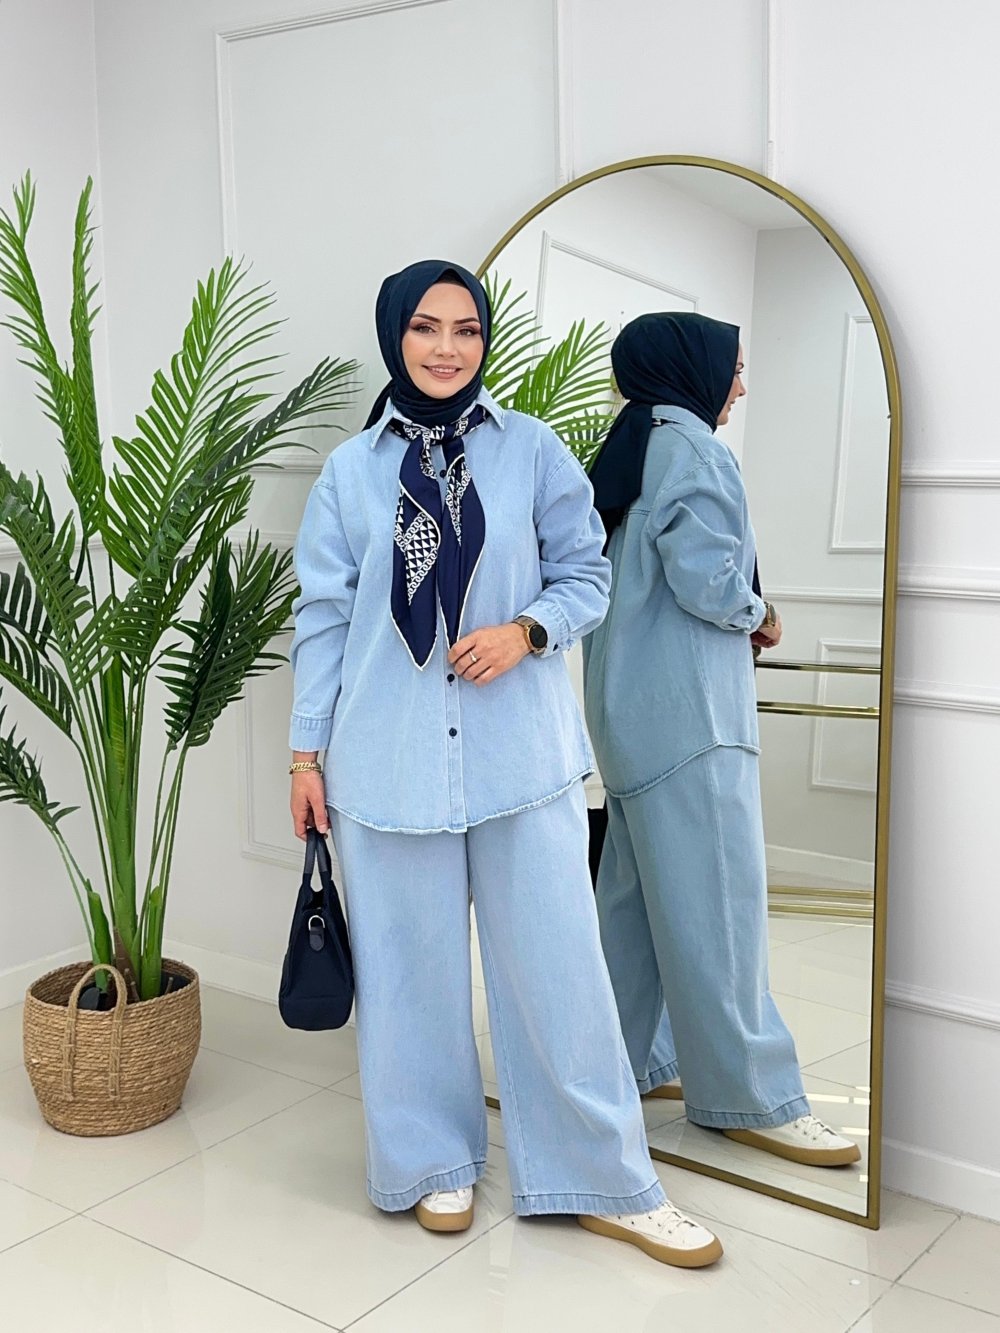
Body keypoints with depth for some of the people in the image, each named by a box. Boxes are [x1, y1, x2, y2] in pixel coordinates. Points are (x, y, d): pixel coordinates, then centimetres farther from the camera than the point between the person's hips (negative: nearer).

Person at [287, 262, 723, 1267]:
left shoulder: (531, 450, 3)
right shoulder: (351, 471, 5)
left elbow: (587, 574, 6)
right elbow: (323, 615, 7)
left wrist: (525, 630, -14)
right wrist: (307, 751, 6)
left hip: (520, 750, 0)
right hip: (391, 758, 1)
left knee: (556, 963, 3)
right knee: (414, 969, 10)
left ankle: (605, 1182, 20)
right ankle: (438, 1162, 30)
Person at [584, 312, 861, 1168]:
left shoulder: (633, 449, 17)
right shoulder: (688, 445, -11)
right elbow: (706, 578, -21)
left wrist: (738, 620, 12)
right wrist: (761, 617, -2)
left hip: (637, 706, 10)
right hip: (686, 707, -10)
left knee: (639, 889, 13)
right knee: (715, 899, -4)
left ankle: (632, 1061, 23)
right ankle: (745, 1094, 4)